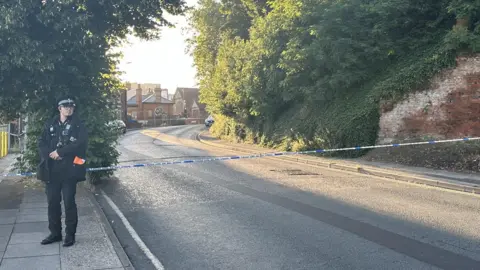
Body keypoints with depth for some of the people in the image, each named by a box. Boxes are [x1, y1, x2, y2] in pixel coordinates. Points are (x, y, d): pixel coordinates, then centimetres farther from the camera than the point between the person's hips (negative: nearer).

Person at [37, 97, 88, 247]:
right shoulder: (50, 124, 12)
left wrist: (60, 152, -14)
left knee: (69, 202, -1)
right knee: (52, 202, 9)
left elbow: (81, 143, -12)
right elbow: (42, 143, 8)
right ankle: (55, 233, 22)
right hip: (51, 169, 4)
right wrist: (50, 154, -11)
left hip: (69, 169, -4)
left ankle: (70, 235, 10)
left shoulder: (78, 125, 1)